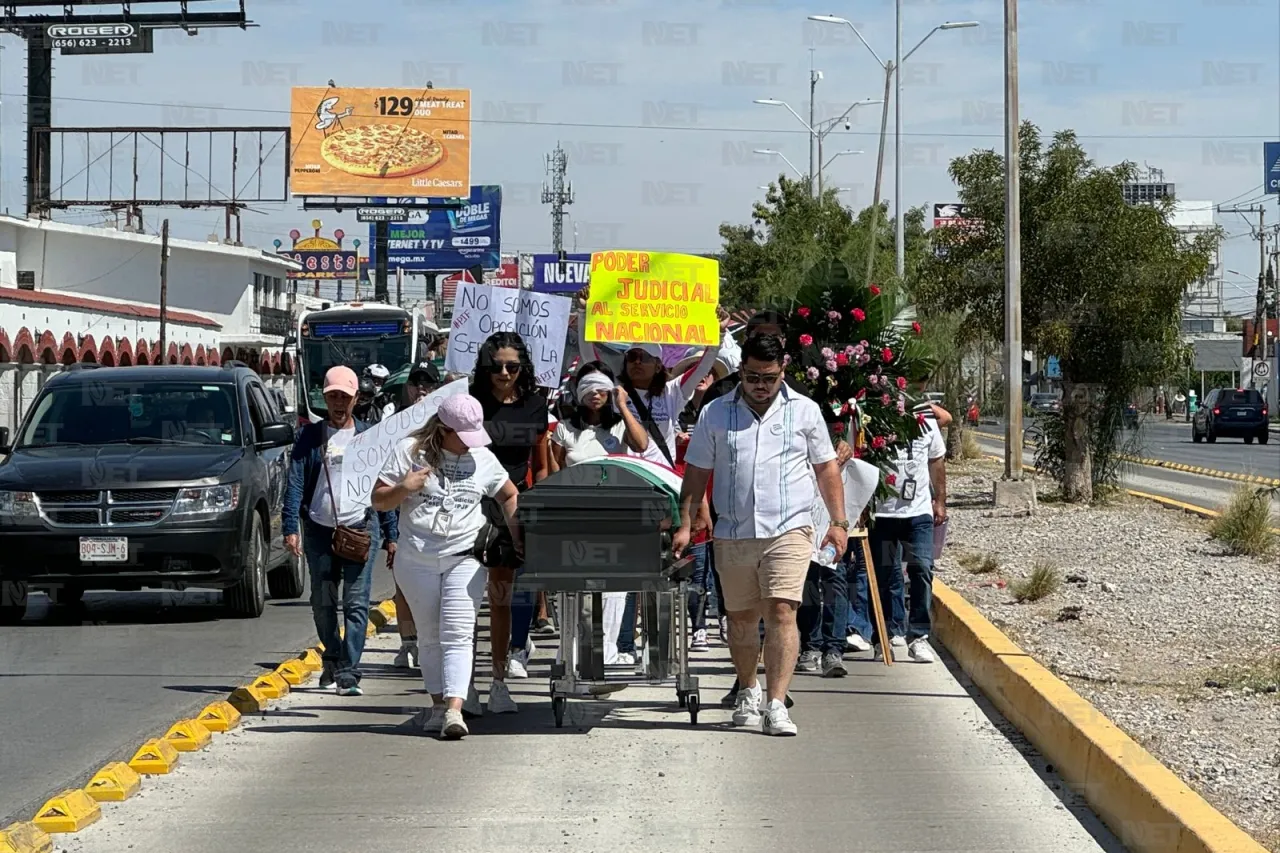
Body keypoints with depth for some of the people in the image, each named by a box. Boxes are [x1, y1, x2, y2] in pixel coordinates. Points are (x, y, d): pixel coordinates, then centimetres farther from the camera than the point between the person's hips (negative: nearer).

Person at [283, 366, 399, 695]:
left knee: (356, 603, -9)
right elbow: (295, 483, 0)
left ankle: (349, 674, -12)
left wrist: (391, 535, 4)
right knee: (323, 603, 10)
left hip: (361, 529, -1)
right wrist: (291, 528, -11)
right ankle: (332, 659, 31)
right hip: (319, 531, 1)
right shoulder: (310, 436, 6)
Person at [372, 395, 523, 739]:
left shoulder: (482, 458, 7)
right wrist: (404, 488, -15)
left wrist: (514, 530, 8)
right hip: (418, 560, 0)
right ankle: (438, 705, 19)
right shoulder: (409, 452, 1)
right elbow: (379, 500, 4)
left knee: (458, 635, -11)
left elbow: (510, 495, 21)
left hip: (464, 559, 0)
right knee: (430, 636, 8)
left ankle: (454, 710, -20)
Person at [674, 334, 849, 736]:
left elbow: (826, 469, 11)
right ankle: (748, 692, 33)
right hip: (733, 534, 2)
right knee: (741, 618, 13)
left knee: (781, 614, -14)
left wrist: (839, 523, 6)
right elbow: (696, 473, 10)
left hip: (789, 531, -2)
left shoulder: (805, 410, 7)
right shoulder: (715, 414, 8)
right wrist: (686, 524, 3)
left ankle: (776, 705, -17)